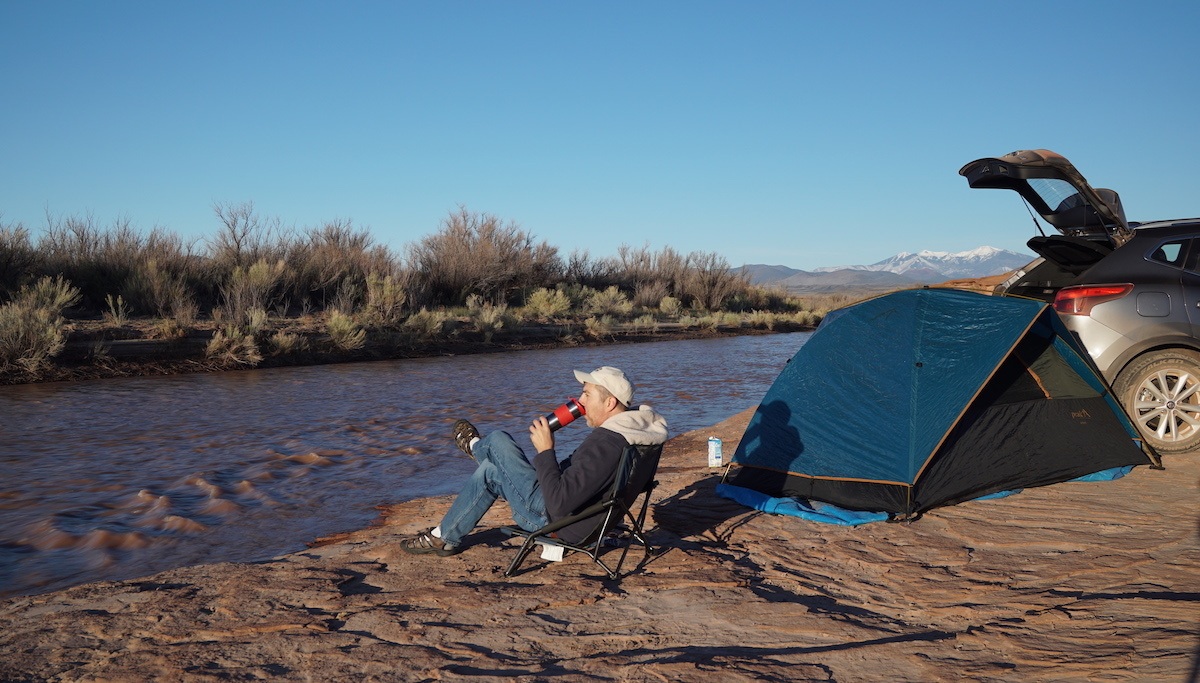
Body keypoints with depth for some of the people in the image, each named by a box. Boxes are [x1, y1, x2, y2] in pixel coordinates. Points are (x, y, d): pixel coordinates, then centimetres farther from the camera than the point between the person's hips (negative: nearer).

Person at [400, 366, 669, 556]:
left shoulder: (605, 445, -34)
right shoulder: (636, 422, -3)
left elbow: (559, 504, -36)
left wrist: (545, 451, -27)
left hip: (558, 521, -10)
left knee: (498, 440, 0)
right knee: (489, 471, 20)